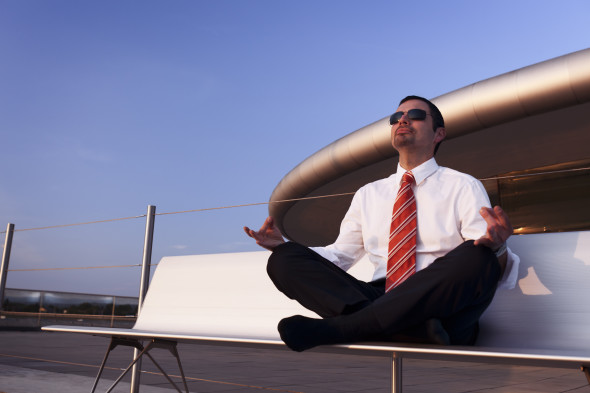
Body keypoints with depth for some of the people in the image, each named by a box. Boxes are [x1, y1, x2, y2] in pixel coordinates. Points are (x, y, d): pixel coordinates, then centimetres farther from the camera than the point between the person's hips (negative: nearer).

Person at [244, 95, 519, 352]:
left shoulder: (464, 187, 11)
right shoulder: (368, 195, 23)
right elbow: (340, 254, 19)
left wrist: (495, 247, -27)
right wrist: (282, 246, 3)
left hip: (441, 309, -2)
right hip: (379, 301, 3)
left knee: (475, 258, -35)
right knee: (284, 259, -14)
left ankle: (338, 328, -32)